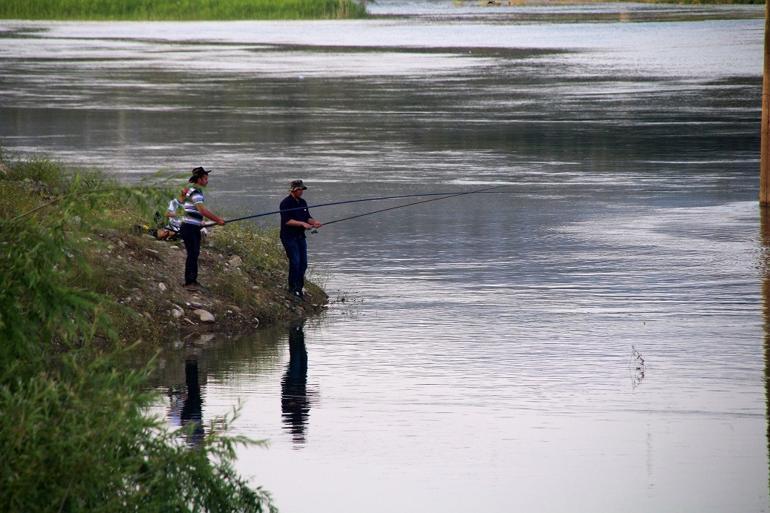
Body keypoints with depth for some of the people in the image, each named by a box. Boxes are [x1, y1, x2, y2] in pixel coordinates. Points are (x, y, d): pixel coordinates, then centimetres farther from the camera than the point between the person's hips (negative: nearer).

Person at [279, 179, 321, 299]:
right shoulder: (286, 203, -12)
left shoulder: (303, 203, 13)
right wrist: (302, 224, -25)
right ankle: (292, 289, -4)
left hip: (300, 236, 8)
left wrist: (313, 222, -5)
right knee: (295, 262, -12)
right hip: (289, 237, -8)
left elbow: (307, 217, 17)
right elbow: (287, 221, -20)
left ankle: (299, 289, 15)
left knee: (303, 263, 6)